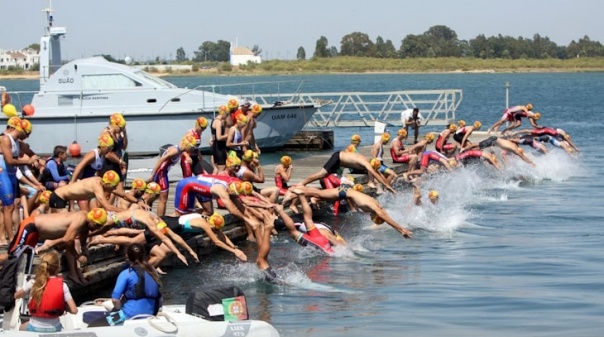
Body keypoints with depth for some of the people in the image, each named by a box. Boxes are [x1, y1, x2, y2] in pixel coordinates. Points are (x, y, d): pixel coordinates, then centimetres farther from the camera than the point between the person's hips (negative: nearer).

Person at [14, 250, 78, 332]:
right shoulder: (62, 286, -12)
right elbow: (74, 310, -16)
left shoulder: (33, 282, -11)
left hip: (35, 328, 0)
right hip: (54, 329, 0)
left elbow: (16, 295, 7)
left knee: (21, 328, 35)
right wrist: (63, 307, 3)